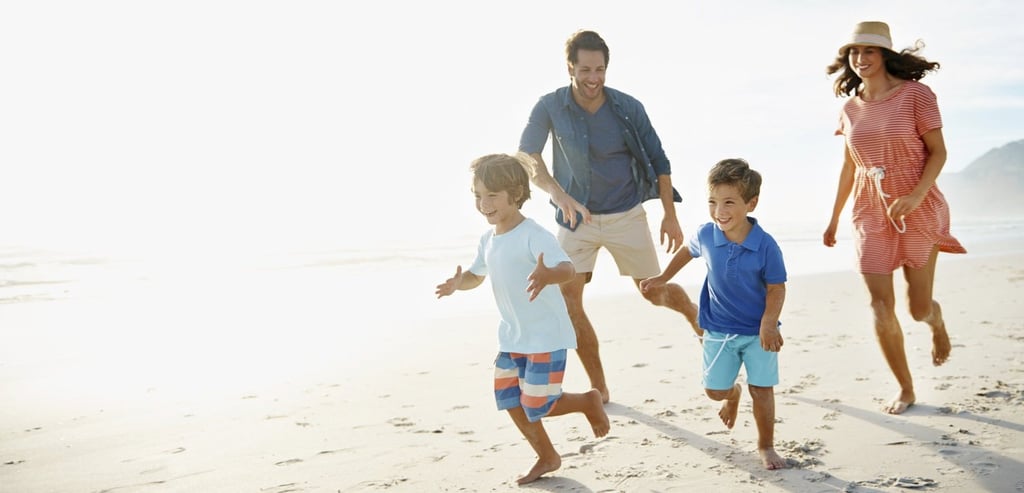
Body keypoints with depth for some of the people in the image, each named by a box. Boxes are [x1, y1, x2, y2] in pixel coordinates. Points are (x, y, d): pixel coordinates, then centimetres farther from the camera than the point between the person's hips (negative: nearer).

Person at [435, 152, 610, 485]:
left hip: (546, 336, -8)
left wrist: (547, 275, -57)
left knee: (537, 407, -4)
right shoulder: (488, 240, 4)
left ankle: (589, 401, 24)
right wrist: (458, 283, -4)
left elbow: (568, 269, -34)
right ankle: (547, 457, 29)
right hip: (511, 337, 8)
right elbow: (476, 275, 19)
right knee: (510, 401, 10)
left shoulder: (533, 235, -21)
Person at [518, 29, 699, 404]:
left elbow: (658, 161, -3)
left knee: (655, 292, 8)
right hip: (576, 218, 1)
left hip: (625, 216, 0)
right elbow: (527, 158, -15)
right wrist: (559, 194, -32)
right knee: (567, 298, -11)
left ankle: (696, 315, 45)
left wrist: (670, 215, -4)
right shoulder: (550, 108, -12)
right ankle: (599, 389, 2)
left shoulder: (628, 108, -12)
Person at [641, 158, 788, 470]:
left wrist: (769, 323, -26)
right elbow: (688, 251, 11)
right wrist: (663, 278, 18)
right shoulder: (706, 235, -12)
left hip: (758, 331, -3)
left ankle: (766, 446, 22)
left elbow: (776, 287, -14)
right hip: (718, 330, 3)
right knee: (714, 390, 10)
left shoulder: (765, 245, -21)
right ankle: (733, 393, 48)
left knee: (762, 389, 0)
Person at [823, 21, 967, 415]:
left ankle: (937, 321, 43)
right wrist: (834, 218, 16)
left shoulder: (915, 94, -8)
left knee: (919, 308, 4)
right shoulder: (850, 107, 6)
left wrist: (916, 196, -22)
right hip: (870, 212, 4)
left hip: (918, 208, -3)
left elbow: (937, 151, -8)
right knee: (880, 307, -1)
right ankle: (905, 389, 15)